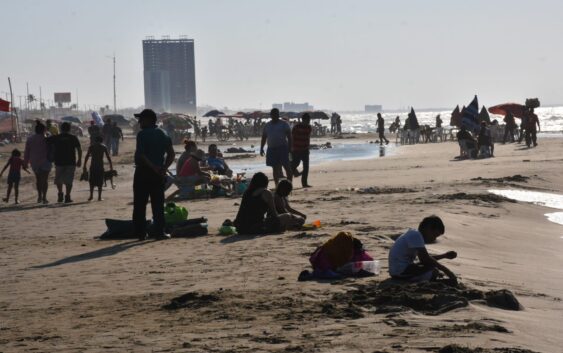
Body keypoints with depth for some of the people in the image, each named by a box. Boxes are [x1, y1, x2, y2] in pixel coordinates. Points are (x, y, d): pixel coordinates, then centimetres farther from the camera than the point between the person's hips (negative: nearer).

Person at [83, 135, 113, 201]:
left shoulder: (91, 146, 5)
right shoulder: (103, 147, 4)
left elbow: (87, 157, 0)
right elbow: (108, 157, 1)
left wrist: (84, 166, 3)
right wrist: (111, 166, 7)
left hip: (93, 166, 0)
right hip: (100, 166, 0)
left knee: (92, 181, 11)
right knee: (100, 182, 5)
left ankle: (91, 195, 4)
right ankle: (99, 197, 3)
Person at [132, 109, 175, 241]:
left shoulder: (142, 134, -9)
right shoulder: (163, 134, 9)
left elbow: (141, 155, -19)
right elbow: (171, 154, 6)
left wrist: (153, 167, -15)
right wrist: (164, 168, 0)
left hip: (143, 172, -5)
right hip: (158, 174, 5)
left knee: (140, 204, 2)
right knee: (158, 204, 7)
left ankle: (141, 232, 2)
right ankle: (159, 232, 3)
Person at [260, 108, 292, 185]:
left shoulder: (284, 124, 2)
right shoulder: (267, 125, 14)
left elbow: (289, 136, -2)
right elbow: (264, 137, 17)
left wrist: (289, 147, -12)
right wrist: (261, 148, 9)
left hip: (282, 148, -4)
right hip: (271, 149, 4)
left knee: (286, 166, -10)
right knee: (275, 168, 6)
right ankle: (277, 185, 12)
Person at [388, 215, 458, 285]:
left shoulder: (413, 234, 17)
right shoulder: (416, 236, -15)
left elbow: (425, 258, 27)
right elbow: (426, 259, -22)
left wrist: (445, 256, 23)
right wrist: (445, 270, -18)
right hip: (400, 272, -11)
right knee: (434, 272, -18)